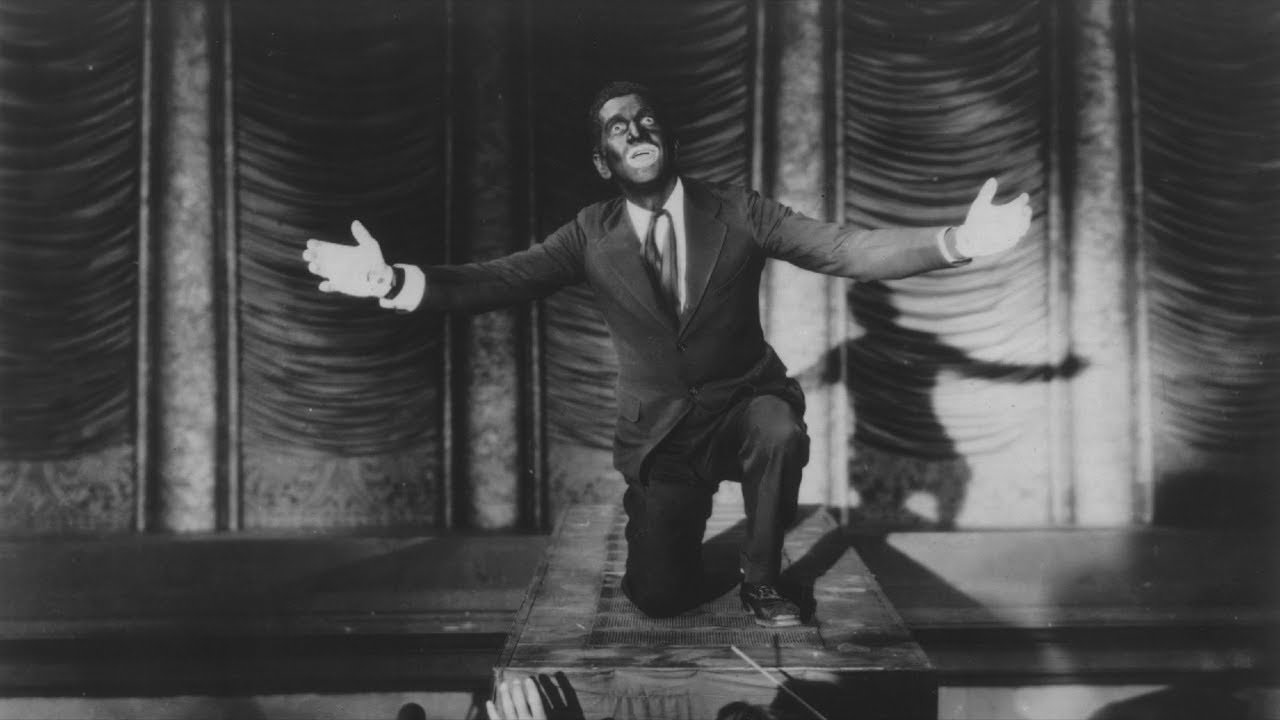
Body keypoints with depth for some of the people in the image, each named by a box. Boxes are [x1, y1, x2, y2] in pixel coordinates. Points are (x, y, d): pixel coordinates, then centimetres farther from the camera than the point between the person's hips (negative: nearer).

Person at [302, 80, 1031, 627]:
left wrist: (957, 242, -34)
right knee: (659, 598, -6)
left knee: (780, 430, -36)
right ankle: (677, 527, 32)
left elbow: (848, 249, -18)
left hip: (745, 405, -1)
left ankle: (762, 579, -8)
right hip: (659, 430, 1)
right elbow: (498, 280, -13)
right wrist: (393, 280, -29)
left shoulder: (737, 212, -10)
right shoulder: (591, 236, -5)